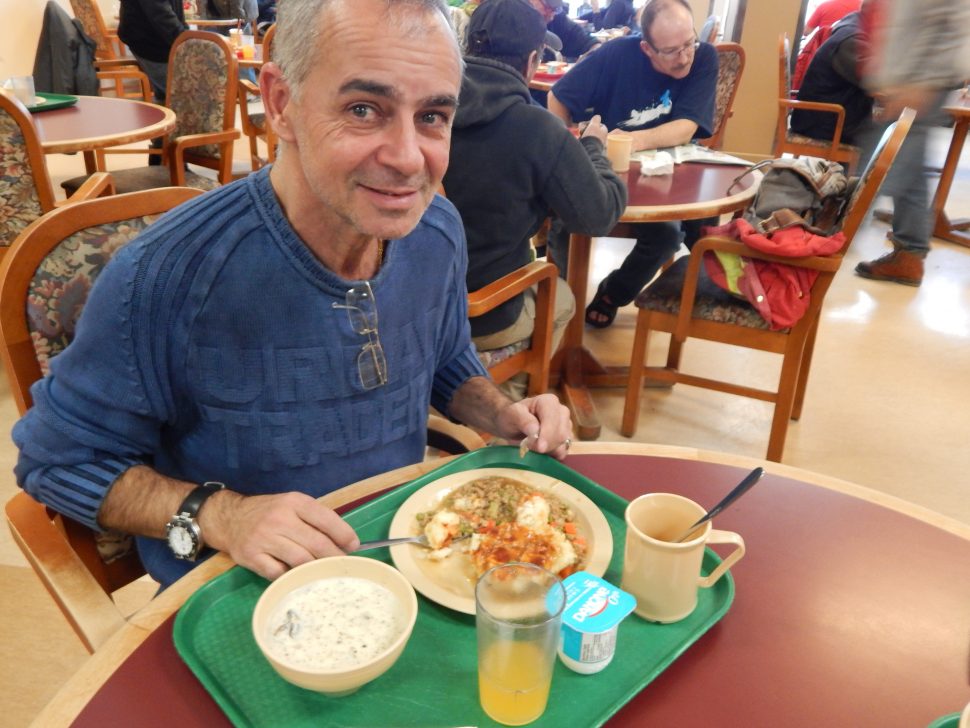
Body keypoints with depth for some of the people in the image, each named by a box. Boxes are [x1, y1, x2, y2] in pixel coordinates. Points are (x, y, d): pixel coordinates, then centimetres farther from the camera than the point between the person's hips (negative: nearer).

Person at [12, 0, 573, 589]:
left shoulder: (439, 230, -7)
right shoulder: (163, 277, -25)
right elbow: (58, 460, -11)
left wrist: (504, 417, -7)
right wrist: (216, 516, -26)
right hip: (242, 592, -4)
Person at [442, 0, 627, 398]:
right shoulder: (538, 129, -20)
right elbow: (601, 215, -11)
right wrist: (592, 147, 7)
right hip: (486, 319, -4)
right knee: (562, 299, 28)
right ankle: (513, 394, 43)